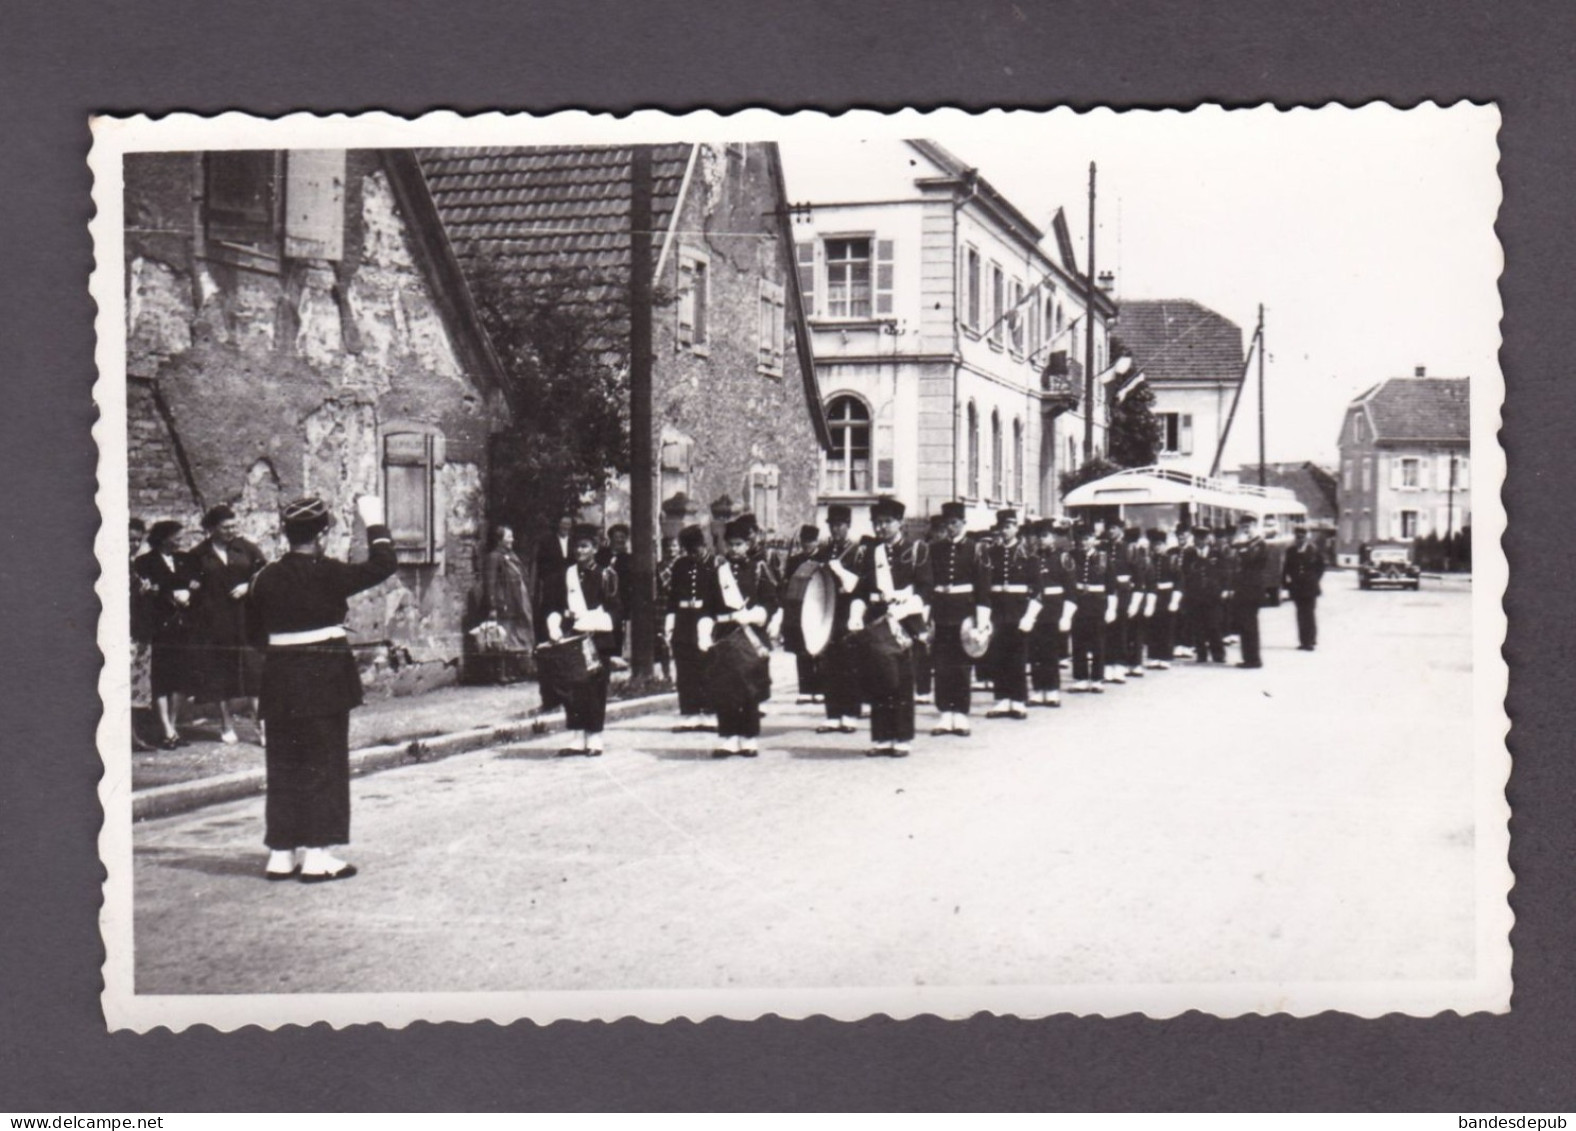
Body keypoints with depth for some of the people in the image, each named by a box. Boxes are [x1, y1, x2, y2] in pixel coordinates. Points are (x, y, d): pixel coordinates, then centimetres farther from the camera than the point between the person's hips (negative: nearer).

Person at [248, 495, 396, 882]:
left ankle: (281, 853, 16)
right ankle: (317, 854, 2)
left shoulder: (266, 577, 2)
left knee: (283, 765, 11)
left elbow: (255, 632, 8)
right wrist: (373, 521, 2)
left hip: (279, 679, 5)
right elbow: (382, 565, -9)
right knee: (324, 764, 2)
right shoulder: (327, 574, -13)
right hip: (325, 677, -5)